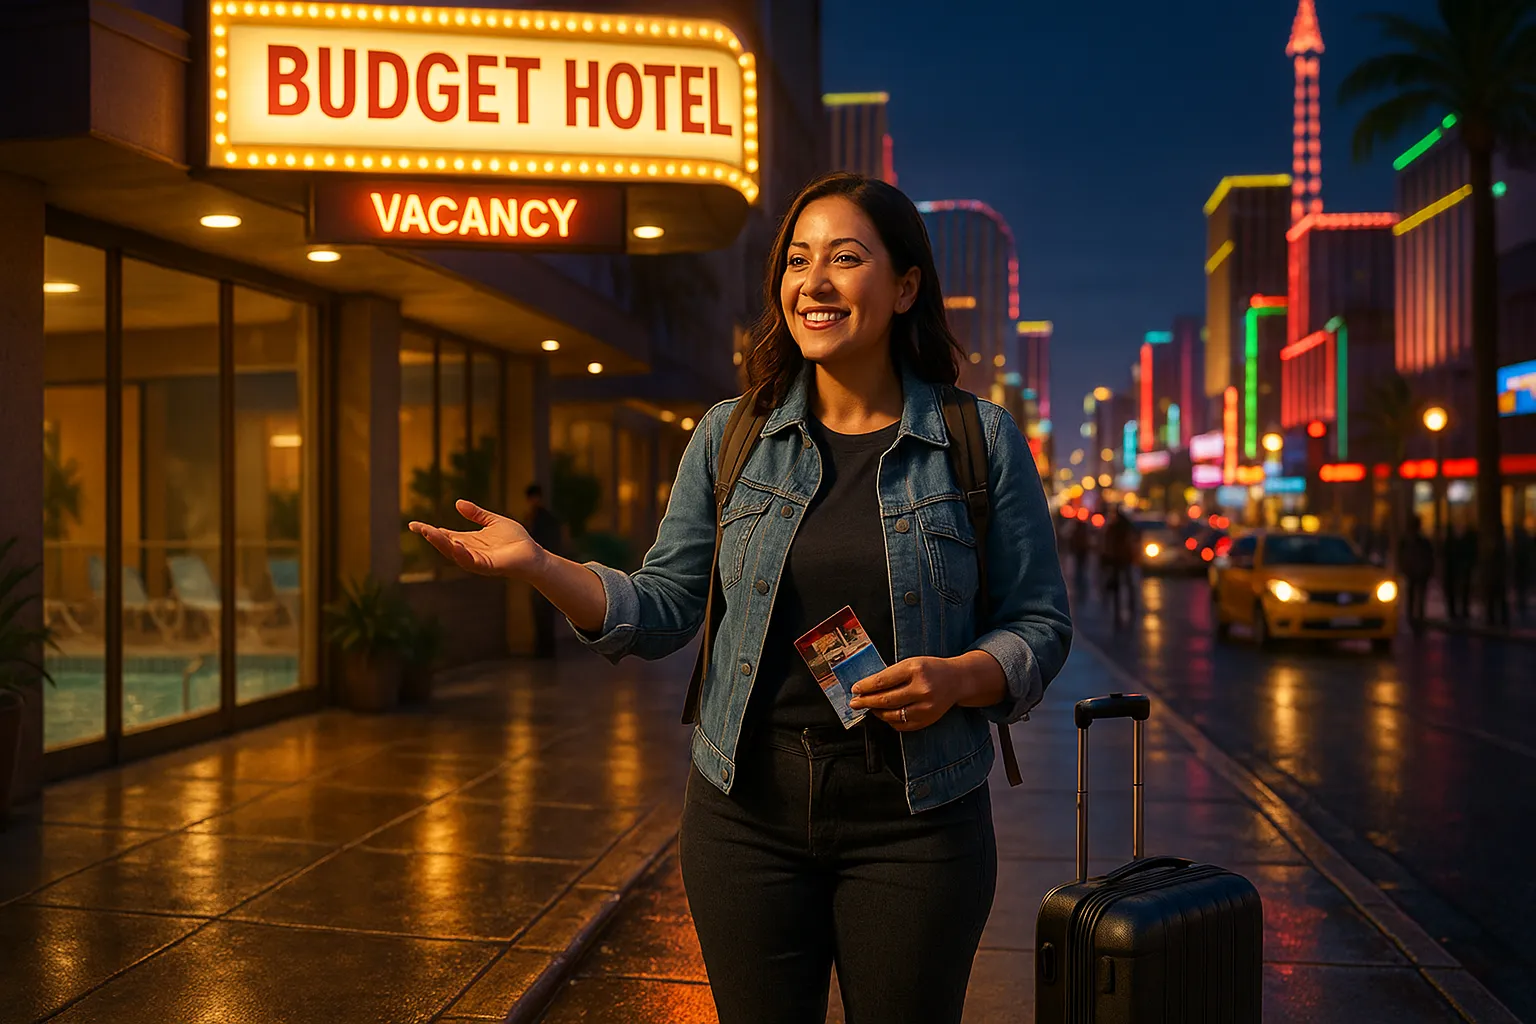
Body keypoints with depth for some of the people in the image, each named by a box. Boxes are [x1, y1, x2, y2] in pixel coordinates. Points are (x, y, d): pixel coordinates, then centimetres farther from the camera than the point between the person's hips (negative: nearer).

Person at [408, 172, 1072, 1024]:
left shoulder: (981, 439, -2)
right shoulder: (730, 436, 3)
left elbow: (1040, 625, 1)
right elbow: (663, 610, 2)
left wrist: (959, 678, -18)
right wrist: (536, 565, -12)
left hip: (913, 824, -1)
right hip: (749, 813, 2)